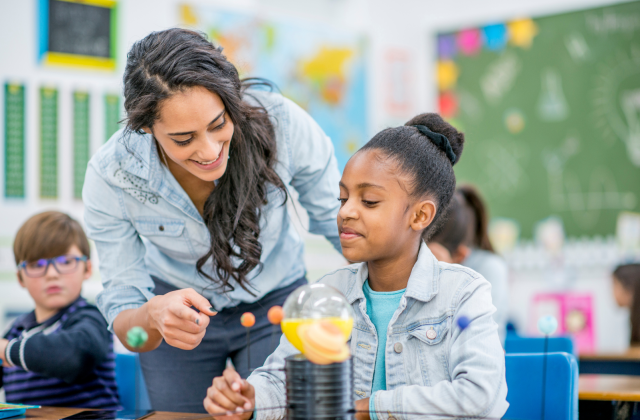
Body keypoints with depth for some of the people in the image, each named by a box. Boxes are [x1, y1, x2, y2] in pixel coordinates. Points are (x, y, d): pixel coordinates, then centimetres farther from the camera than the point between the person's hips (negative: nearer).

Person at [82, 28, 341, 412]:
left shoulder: (281, 123, -30)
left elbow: (341, 223, -13)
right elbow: (121, 315, -21)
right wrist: (153, 316, -44)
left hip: (276, 304, 0)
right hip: (178, 303, 0)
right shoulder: (109, 177, -28)